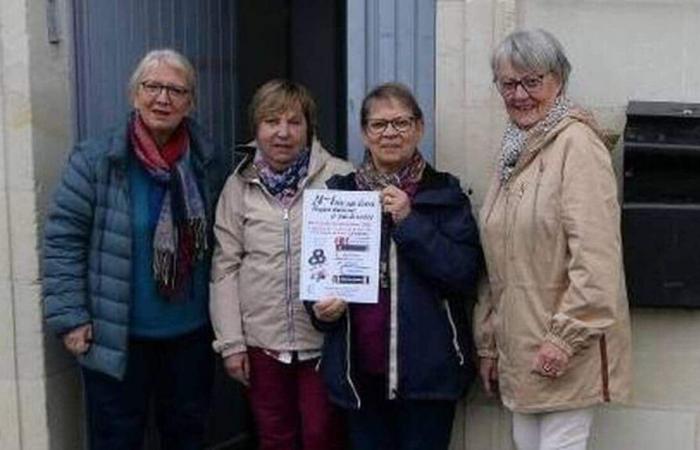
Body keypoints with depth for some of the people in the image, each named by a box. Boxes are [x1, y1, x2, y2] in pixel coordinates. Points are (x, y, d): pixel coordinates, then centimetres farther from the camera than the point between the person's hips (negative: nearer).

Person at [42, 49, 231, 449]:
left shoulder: (212, 165, 0)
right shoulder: (95, 161, -11)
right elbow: (63, 240, -9)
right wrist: (70, 317, -12)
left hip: (192, 334, 3)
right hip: (117, 337, -3)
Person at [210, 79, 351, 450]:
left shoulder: (340, 178, -6)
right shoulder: (239, 185, 3)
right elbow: (225, 267, 3)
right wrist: (230, 342, 0)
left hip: (324, 337, -2)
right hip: (261, 341, 3)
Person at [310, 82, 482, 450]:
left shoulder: (444, 193, 0)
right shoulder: (340, 192, 8)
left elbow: (465, 273, -11)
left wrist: (410, 221, -18)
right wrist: (322, 307, -6)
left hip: (426, 368, -2)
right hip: (360, 369, 3)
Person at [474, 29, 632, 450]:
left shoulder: (576, 142, -12)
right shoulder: (515, 150, 14)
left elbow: (595, 255, -20)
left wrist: (567, 336, -20)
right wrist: (488, 343, 17)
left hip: (566, 351, -8)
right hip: (520, 350, 8)